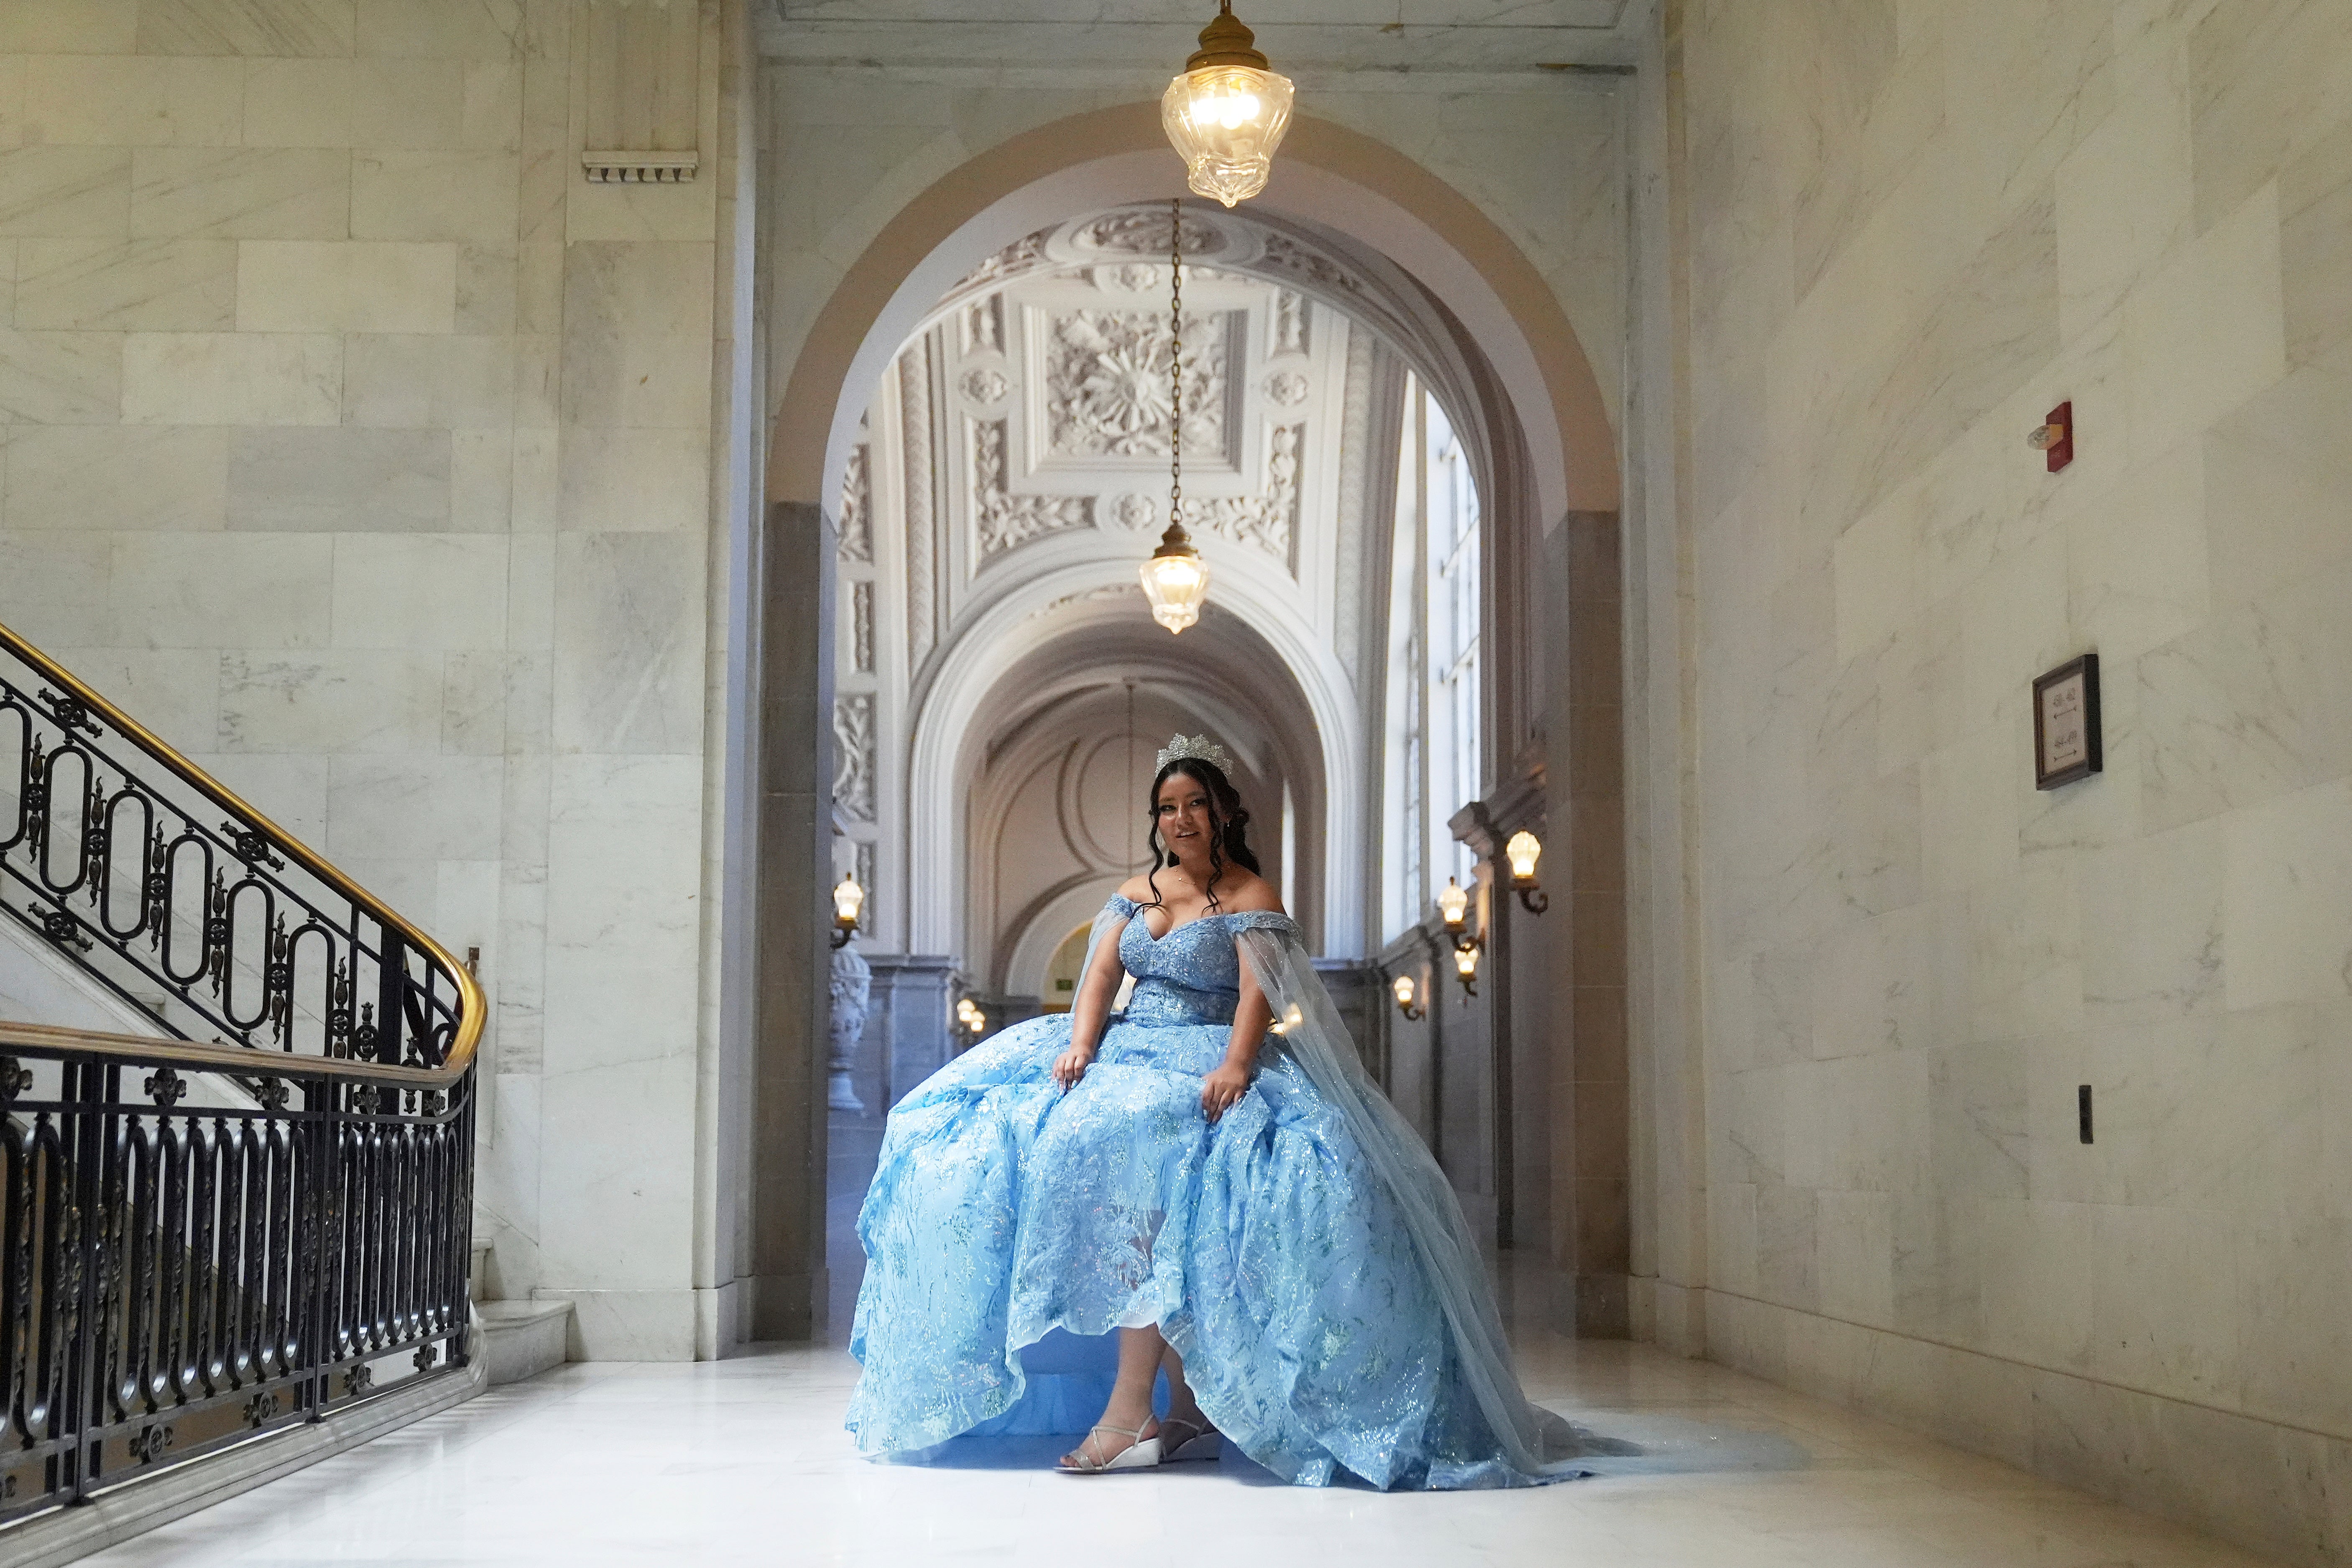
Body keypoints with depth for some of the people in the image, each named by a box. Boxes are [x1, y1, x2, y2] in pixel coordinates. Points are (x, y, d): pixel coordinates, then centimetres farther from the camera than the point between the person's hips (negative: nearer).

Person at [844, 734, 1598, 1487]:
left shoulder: (1251, 898, 1)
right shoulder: (1138, 891, 19)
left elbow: (1258, 996, -13)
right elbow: (1100, 975, 8)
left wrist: (1234, 1065, -31)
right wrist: (1080, 1044, -11)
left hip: (1203, 1066, -7)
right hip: (1129, 1056, 7)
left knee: (1134, 1148, -33)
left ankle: (1132, 1411, -34)